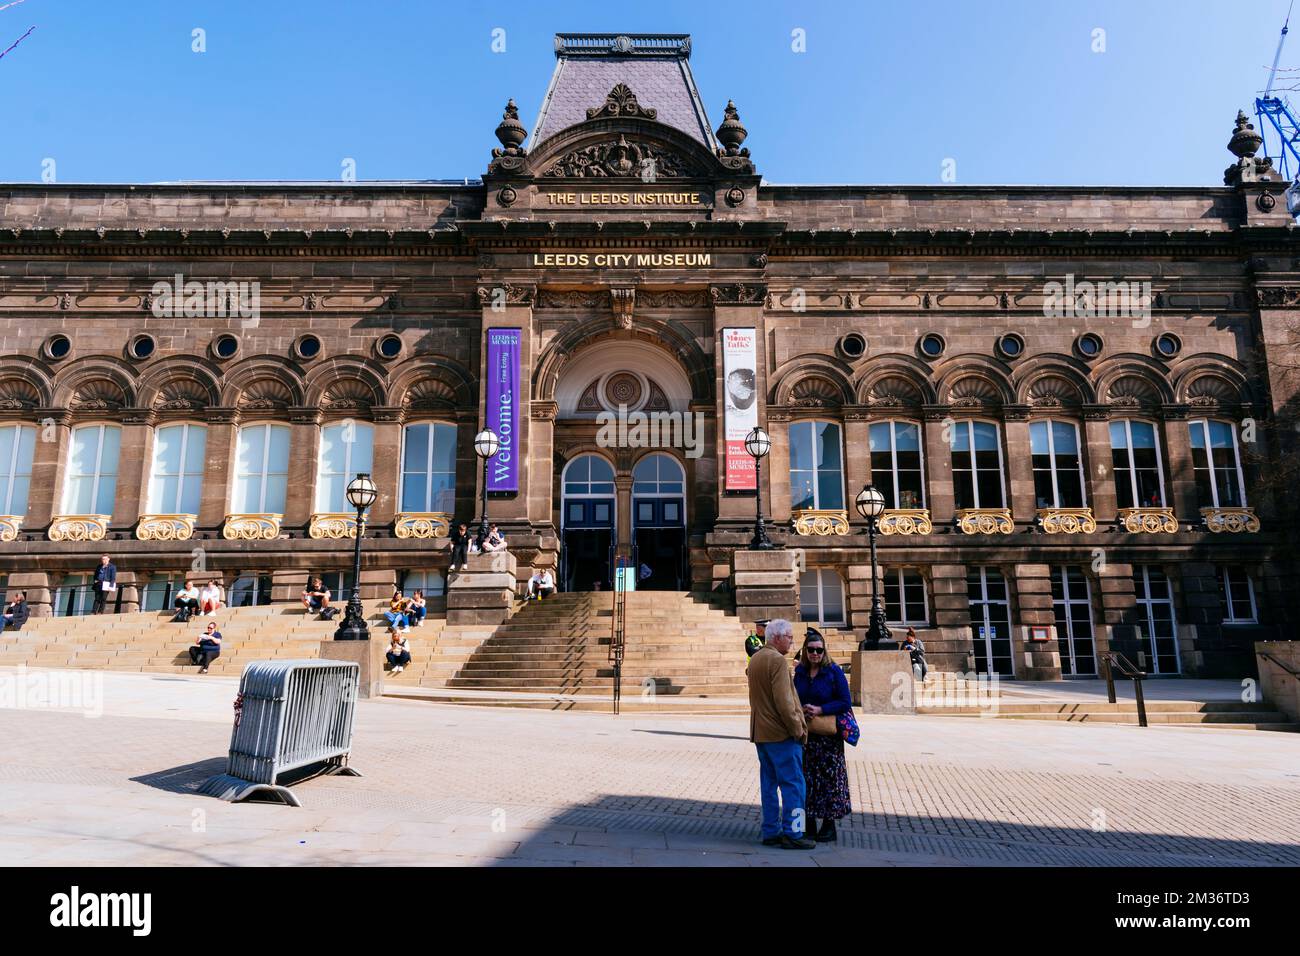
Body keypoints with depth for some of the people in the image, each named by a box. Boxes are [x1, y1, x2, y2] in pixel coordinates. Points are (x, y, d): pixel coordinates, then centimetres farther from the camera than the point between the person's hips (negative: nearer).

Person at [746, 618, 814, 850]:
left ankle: (771, 832, 18)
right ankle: (792, 834, 1)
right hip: (781, 734, -9)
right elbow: (783, 701, -21)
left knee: (769, 783, 13)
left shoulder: (755, 659, 14)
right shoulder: (777, 660, -16)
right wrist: (798, 729, -12)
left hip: (760, 733, 9)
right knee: (793, 784, -1)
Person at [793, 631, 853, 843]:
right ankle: (809, 823, 21)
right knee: (806, 777, 9)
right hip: (804, 734, 4)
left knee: (828, 778, 2)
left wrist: (820, 710, -18)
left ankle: (829, 825, 14)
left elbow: (846, 702, -8)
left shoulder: (834, 672, -7)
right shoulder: (799, 672, 6)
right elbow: (793, 700, 15)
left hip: (828, 736, -4)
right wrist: (801, 710, -7)